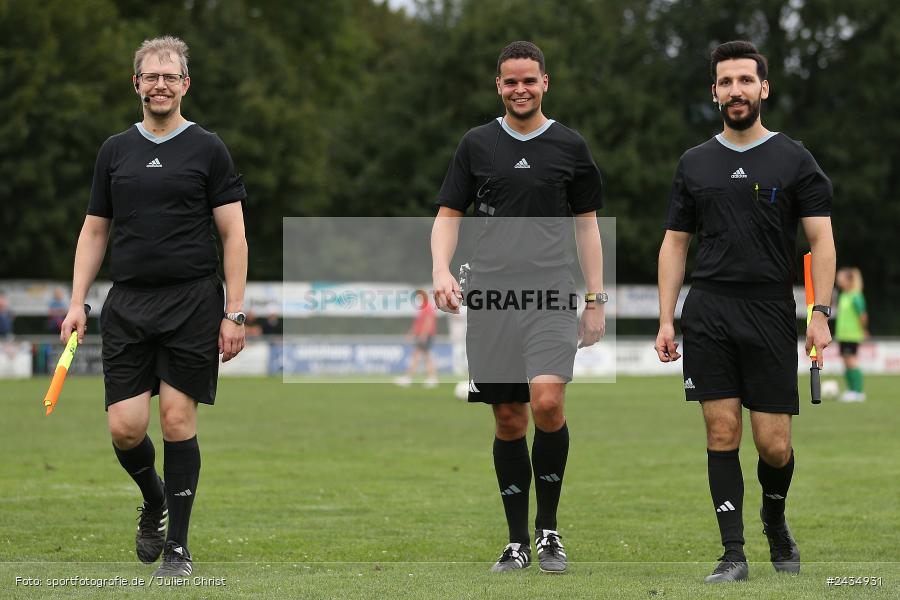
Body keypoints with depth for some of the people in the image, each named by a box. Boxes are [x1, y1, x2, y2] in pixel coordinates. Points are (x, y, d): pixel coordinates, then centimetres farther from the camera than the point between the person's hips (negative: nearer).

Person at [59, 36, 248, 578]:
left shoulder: (207, 149, 1)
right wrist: (77, 303, 6)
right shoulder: (115, 151, 12)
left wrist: (234, 313, -8)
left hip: (192, 303, -3)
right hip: (128, 304, 3)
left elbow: (233, 233, -1)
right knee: (125, 427, -5)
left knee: (178, 420, -5)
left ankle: (178, 547, 5)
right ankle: (154, 501, 26)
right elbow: (95, 231, 15)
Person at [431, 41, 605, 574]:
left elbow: (588, 224, 12)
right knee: (509, 420, 4)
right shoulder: (477, 145, 9)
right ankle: (518, 542, 13)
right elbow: (449, 214, 10)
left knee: (547, 402, -20)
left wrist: (596, 299, 8)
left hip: (551, 295, -2)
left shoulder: (570, 147, 8)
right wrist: (442, 271, -8)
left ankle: (549, 530, -4)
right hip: (490, 298, 2)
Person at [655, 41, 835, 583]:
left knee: (774, 445, -2)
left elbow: (821, 238, -1)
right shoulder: (695, 164, 11)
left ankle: (776, 519, 29)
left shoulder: (794, 160, 2)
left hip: (770, 315, -2)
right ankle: (734, 554, 2)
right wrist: (666, 320, 6)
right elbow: (676, 242, 14)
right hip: (708, 316, 2)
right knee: (722, 434, -3)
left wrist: (821, 314, -12)